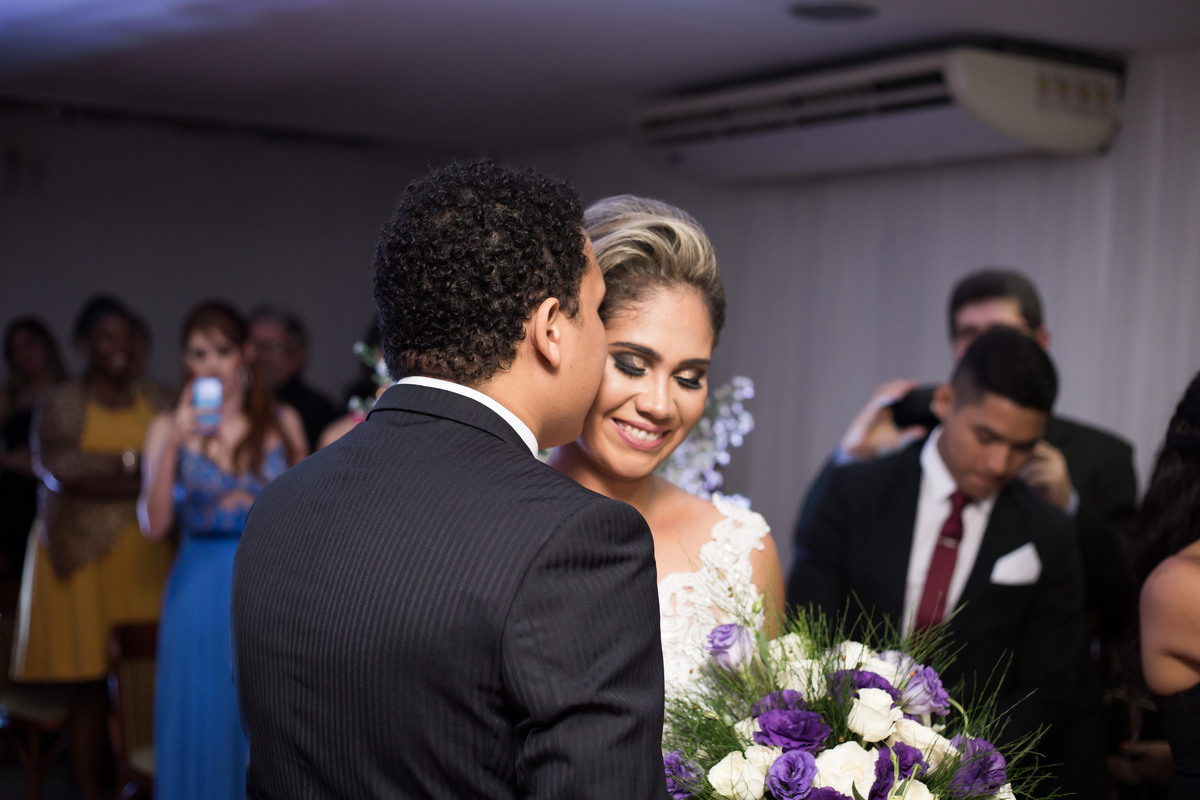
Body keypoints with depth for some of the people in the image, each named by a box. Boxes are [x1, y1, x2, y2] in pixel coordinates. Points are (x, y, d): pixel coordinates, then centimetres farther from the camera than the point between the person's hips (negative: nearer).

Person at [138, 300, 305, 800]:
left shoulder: (282, 423, 5)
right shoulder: (168, 428, 4)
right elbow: (154, 525, -8)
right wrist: (175, 443, -15)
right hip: (200, 590, 0)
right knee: (203, 724, 4)